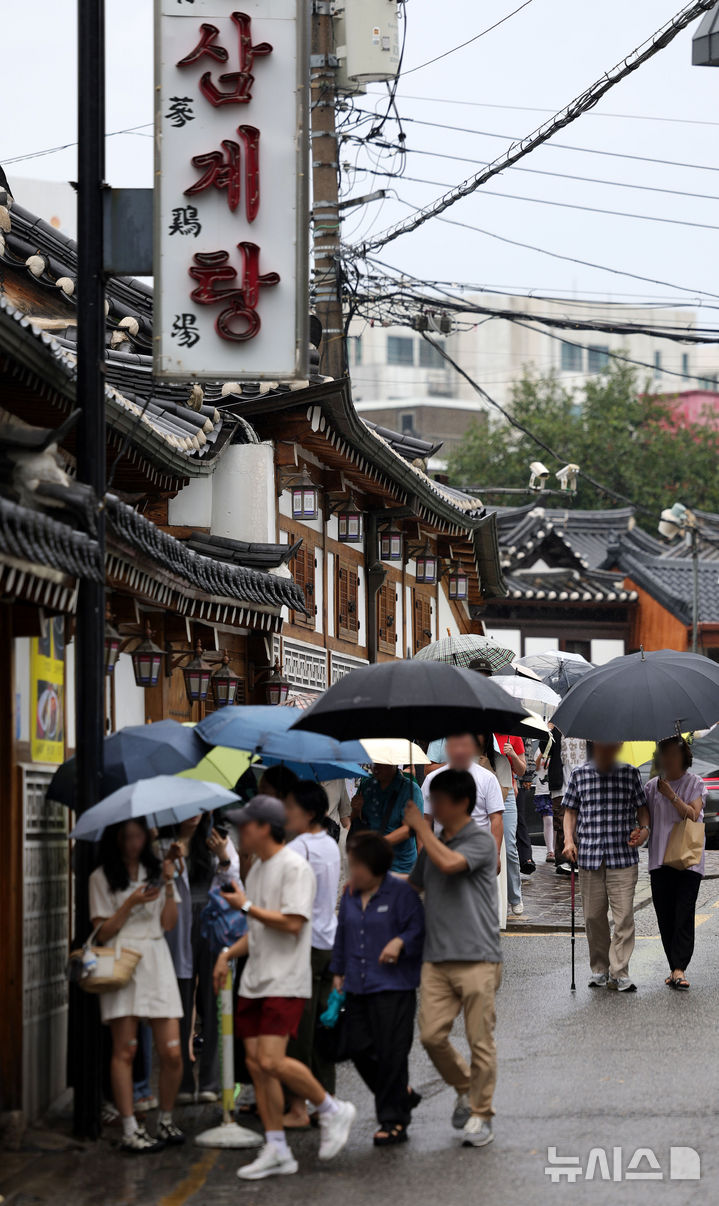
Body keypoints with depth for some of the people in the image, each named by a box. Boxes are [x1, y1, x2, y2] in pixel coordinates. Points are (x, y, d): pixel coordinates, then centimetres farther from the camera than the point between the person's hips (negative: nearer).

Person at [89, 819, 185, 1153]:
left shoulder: (155, 870, 17)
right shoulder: (101, 878, 5)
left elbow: (169, 923, 8)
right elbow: (102, 932, -1)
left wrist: (169, 885, -3)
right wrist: (131, 903, -11)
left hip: (156, 962, 3)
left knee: (171, 1052, -4)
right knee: (124, 1050, -6)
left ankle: (166, 1121, 12)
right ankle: (130, 1130, -3)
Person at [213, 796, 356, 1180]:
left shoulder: (294, 867, -11)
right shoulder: (256, 870, 18)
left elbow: (292, 923, -21)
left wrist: (246, 906, -13)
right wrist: (228, 954, 14)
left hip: (285, 983, -9)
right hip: (254, 982, 9)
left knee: (272, 1061, -19)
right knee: (257, 1065, 5)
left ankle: (332, 1110, 1)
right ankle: (276, 1151, 10)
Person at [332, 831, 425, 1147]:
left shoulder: (402, 893, -8)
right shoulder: (350, 896, 13)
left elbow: (419, 929, -9)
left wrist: (400, 942, -26)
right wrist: (339, 972, 23)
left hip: (393, 989, -7)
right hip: (358, 988, 7)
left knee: (391, 1052, -5)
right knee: (360, 1049, 5)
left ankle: (393, 1121, 4)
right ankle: (402, 1094, 26)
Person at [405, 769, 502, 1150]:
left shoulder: (481, 841, -3)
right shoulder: (434, 843, 16)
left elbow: (449, 863, -22)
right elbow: (414, 884, 32)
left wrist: (420, 826, -10)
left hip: (477, 958, -6)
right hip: (437, 958, 6)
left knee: (480, 1041, -2)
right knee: (431, 1034, -3)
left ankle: (480, 1115, 10)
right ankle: (465, 1089, 22)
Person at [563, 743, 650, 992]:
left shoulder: (630, 774, 6)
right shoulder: (579, 775, 7)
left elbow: (642, 807, 13)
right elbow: (571, 811, 13)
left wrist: (644, 829, -6)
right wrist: (569, 840, 0)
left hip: (623, 856, -1)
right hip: (589, 856, 1)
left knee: (624, 915, -8)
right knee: (593, 916, 5)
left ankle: (619, 973, -5)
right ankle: (599, 970, 17)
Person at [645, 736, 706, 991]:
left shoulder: (695, 784, 2)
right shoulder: (652, 786, 11)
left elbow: (692, 815, -10)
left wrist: (671, 796, -18)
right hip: (660, 859, 4)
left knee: (684, 915, -11)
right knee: (665, 916, 2)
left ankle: (679, 969, -16)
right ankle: (675, 968, 8)